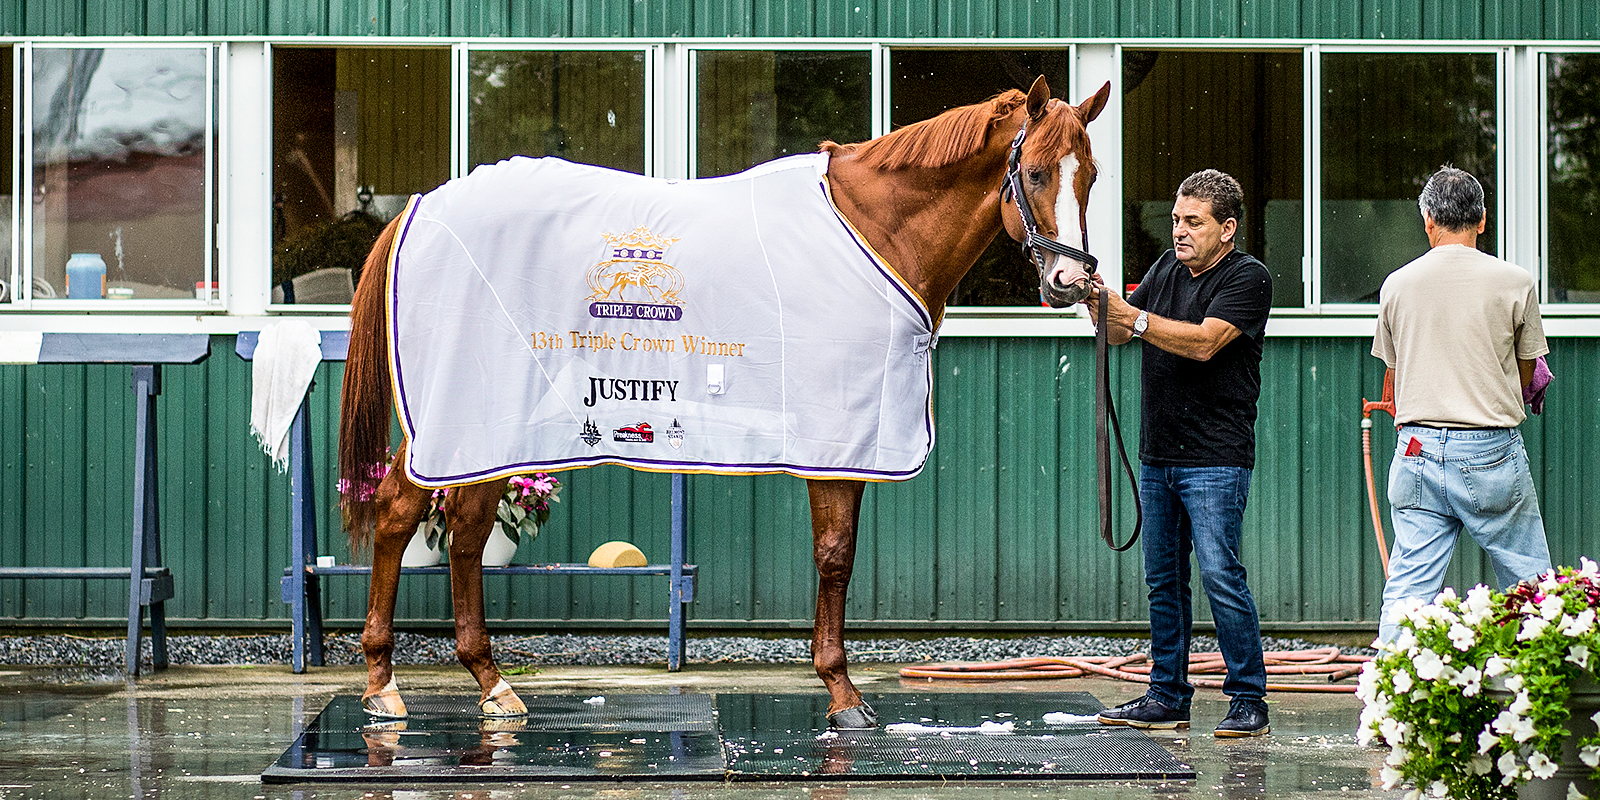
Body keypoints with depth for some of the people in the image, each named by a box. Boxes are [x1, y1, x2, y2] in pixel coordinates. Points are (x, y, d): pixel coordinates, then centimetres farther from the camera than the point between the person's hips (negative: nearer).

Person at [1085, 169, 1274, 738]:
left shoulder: (1248, 278, -8)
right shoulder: (1168, 268, 14)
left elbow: (1204, 342, -21)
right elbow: (1119, 333, 8)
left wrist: (1130, 315, -27)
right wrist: (1097, 302, -12)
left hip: (1215, 459, -7)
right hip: (1157, 454, 7)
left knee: (1220, 575, -12)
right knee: (1163, 579, 10)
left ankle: (1249, 700, -5)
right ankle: (1167, 697, 17)